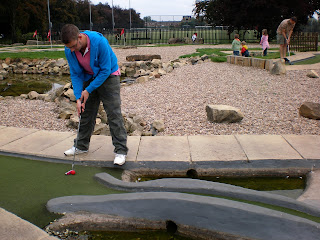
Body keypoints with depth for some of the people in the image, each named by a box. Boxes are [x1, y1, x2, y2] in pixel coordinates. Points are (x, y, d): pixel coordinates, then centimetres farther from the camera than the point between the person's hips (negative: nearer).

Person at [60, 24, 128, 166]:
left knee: (114, 113, -11)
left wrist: (88, 90, -22)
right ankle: (82, 146, 25)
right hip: (89, 78, 5)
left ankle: (121, 150, -6)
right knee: (85, 113, 9)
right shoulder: (69, 50, -15)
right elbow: (75, 74, -6)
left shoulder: (99, 42, -32)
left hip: (108, 76, -5)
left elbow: (106, 70, -24)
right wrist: (78, 98, -16)